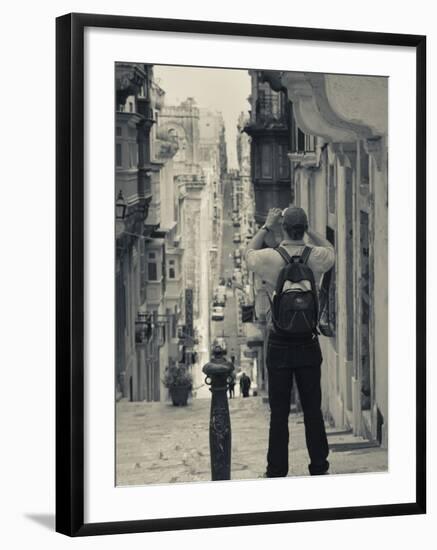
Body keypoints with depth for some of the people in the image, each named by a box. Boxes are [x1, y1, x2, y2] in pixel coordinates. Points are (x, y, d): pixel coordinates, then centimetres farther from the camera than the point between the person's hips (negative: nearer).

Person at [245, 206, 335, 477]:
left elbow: (249, 252, 12)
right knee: (313, 409, 10)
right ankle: (319, 466, 17)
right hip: (309, 343, 1)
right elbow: (331, 250, 18)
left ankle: (277, 470, 10)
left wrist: (267, 227, 17)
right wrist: (309, 229, 17)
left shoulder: (270, 258, -13)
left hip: (280, 343, -1)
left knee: (279, 411, 5)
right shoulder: (316, 258, -8)